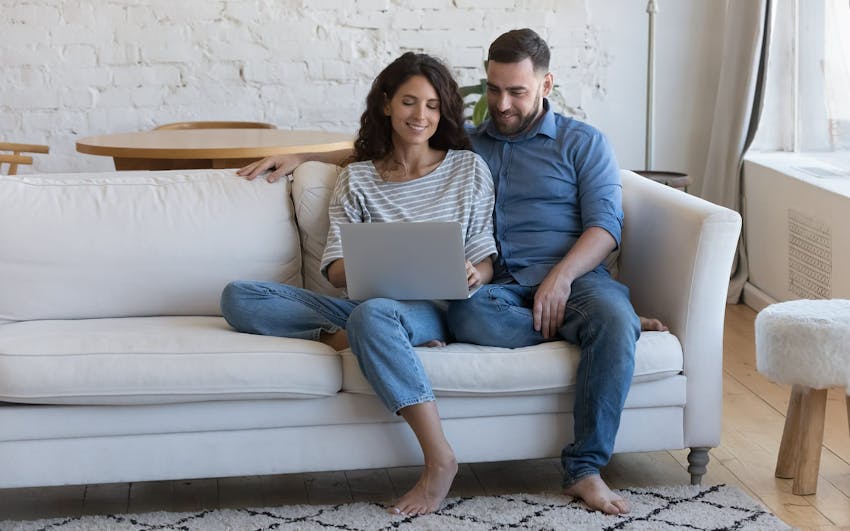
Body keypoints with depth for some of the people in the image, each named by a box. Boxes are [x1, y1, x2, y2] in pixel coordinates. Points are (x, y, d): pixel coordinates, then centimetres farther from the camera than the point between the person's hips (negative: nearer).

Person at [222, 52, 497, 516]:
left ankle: (439, 460, -37)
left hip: (437, 310, -3)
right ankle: (343, 339, -32)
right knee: (238, 297, -16)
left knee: (371, 314, -42)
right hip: (366, 304, 3)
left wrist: (474, 276, -17)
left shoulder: (469, 169, 11)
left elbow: (485, 260, 8)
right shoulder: (356, 179, 15)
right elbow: (334, 269, 5)